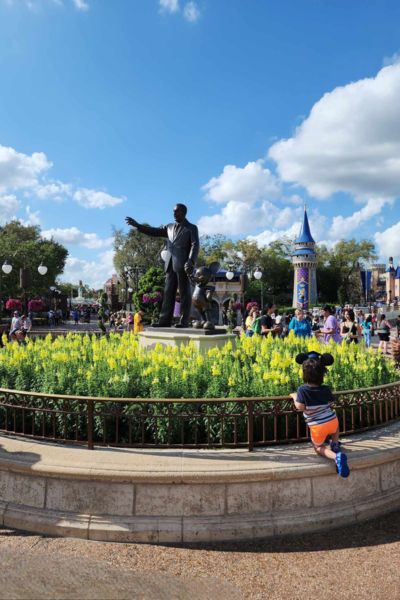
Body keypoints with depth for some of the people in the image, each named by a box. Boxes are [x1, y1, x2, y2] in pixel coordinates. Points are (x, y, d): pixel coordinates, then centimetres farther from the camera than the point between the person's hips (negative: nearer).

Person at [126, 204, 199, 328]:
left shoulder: (191, 228, 6)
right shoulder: (170, 227, 22)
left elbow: (195, 246, -5)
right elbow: (154, 231, 17)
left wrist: (191, 262, -20)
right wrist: (137, 225, 6)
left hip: (183, 265, -5)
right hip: (170, 265, 6)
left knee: (184, 293, -3)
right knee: (168, 293, 2)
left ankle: (184, 321, -2)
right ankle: (165, 320, 3)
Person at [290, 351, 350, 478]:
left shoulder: (302, 390, -16)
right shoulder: (326, 389, -5)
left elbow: (300, 407, -20)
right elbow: (330, 404, 8)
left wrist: (295, 397, -2)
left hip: (317, 427, -4)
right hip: (332, 422, 4)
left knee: (318, 448, 18)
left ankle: (335, 456, -11)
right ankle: (335, 445, 26)